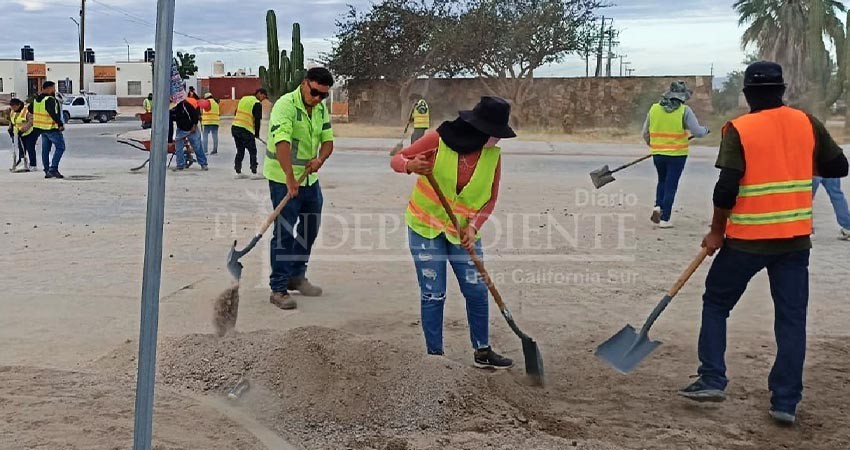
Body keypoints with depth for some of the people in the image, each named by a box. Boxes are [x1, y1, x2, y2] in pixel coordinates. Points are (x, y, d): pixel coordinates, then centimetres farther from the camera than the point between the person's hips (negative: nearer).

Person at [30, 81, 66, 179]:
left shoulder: (37, 99, 10)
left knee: (45, 149, 12)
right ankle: (53, 169, -10)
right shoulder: (50, 100, -19)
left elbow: (30, 109, 24)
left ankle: (47, 171, 16)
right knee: (60, 147, -2)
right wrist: (61, 124, -23)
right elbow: (53, 114, -29)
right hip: (52, 128, -9)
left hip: (41, 128, 9)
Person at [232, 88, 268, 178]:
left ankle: (238, 171, 16)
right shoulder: (257, 104, -6)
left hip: (235, 127, 7)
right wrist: (257, 133, 2)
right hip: (246, 130, -7)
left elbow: (237, 113, 20)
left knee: (240, 150, 17)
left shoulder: (243, 99, 17)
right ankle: (254, 172, 0)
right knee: (252, 151, 2)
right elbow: (258, 120, -8)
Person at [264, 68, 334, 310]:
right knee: (284, 233, -6)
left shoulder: (321, 108, 6)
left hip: (309, 178, 8)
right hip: (283, 179, -8)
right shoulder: (286, 105, -20)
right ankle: (278, 289, 1)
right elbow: (282, 142, -31)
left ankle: (296, 276, 33)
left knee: (310, 228, 16)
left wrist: (320, 159, -15)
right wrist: (290, 179, -39)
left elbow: (327, 140, 8)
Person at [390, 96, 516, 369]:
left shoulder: (493, 156, -7)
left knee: (477, 291, 4)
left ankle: (482, 351, 20)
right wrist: (410, 165, -34)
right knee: (433, 294, 0)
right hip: (425, 226, -3)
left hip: (463, 232, 4)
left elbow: (490, 200, 1)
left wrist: (473, 227, -16)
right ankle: (434, 354, 12)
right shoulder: (439, 140, -18)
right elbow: (397, 159, -10)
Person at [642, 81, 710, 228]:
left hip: (658, 154, 3)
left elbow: (645, 134, 9)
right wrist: (705, 130, 11)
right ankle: (664, 219, 5)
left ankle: (658, 206, 7)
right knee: (671, 185, 5)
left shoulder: (654, 108, 2)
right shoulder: (684, 110, -9)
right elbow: (697, 132, -11)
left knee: (662, 181, 24)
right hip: (677, 155, -3)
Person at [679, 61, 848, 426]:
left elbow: (726, 189, -15)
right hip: (795, 238, 3)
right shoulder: (807, 124, 2)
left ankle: (712, 380, 11)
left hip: (747, 239, -3)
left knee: (716, 303, 15)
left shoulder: (739, 130, -10)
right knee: (792, 318, 9)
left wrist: (717, 231, -2)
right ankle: (786, 402, 9)